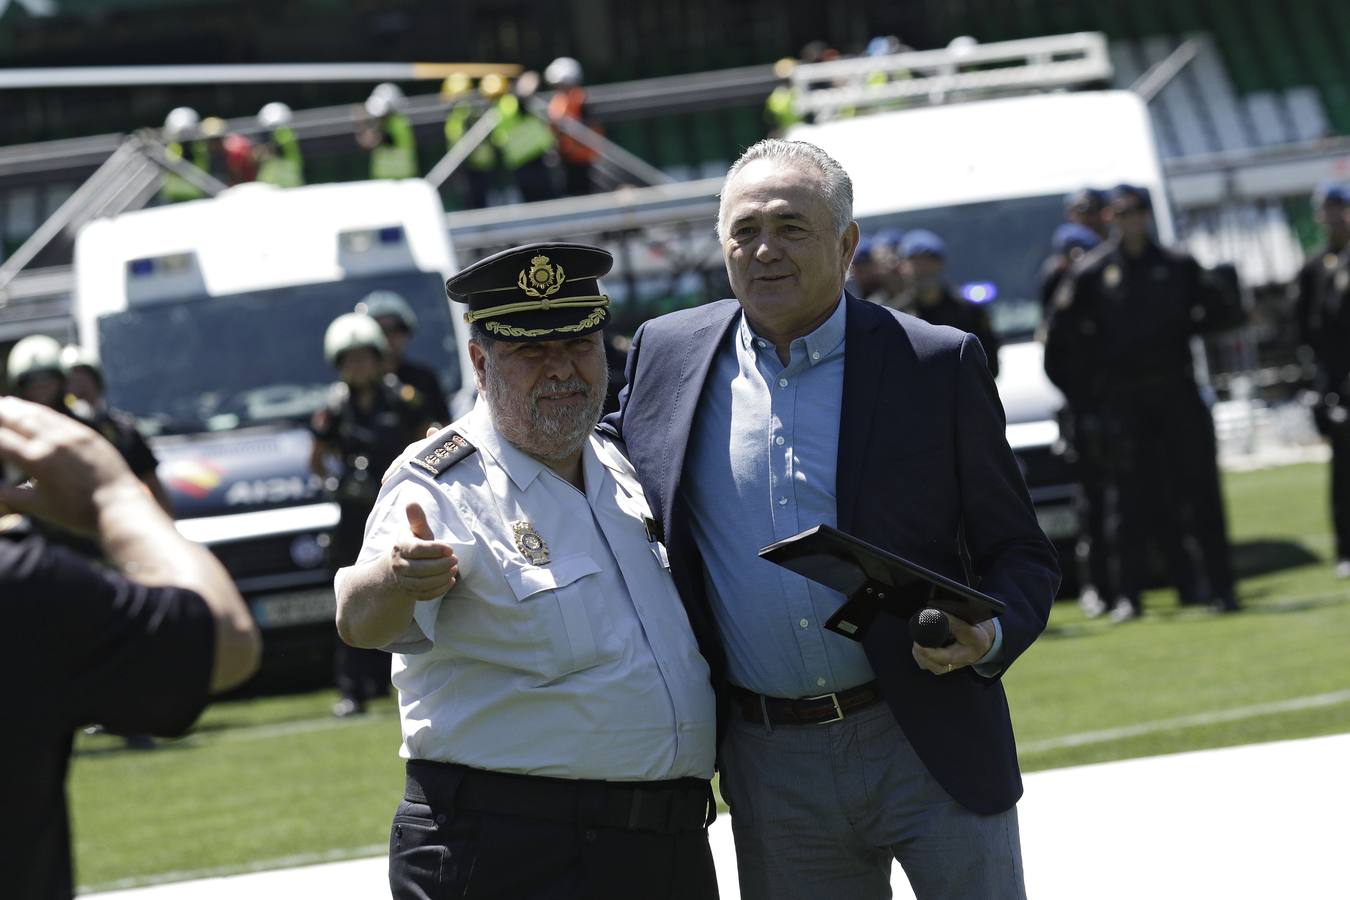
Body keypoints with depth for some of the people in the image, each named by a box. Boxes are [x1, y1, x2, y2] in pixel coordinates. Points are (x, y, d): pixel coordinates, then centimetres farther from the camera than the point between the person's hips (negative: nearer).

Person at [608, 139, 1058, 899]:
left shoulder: (937, 364, -3)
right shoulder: (667, 353, 5)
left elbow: (1021, 554, 0)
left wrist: (990, 635, -19)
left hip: (930, 747, -2)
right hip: (773, 771, 2)